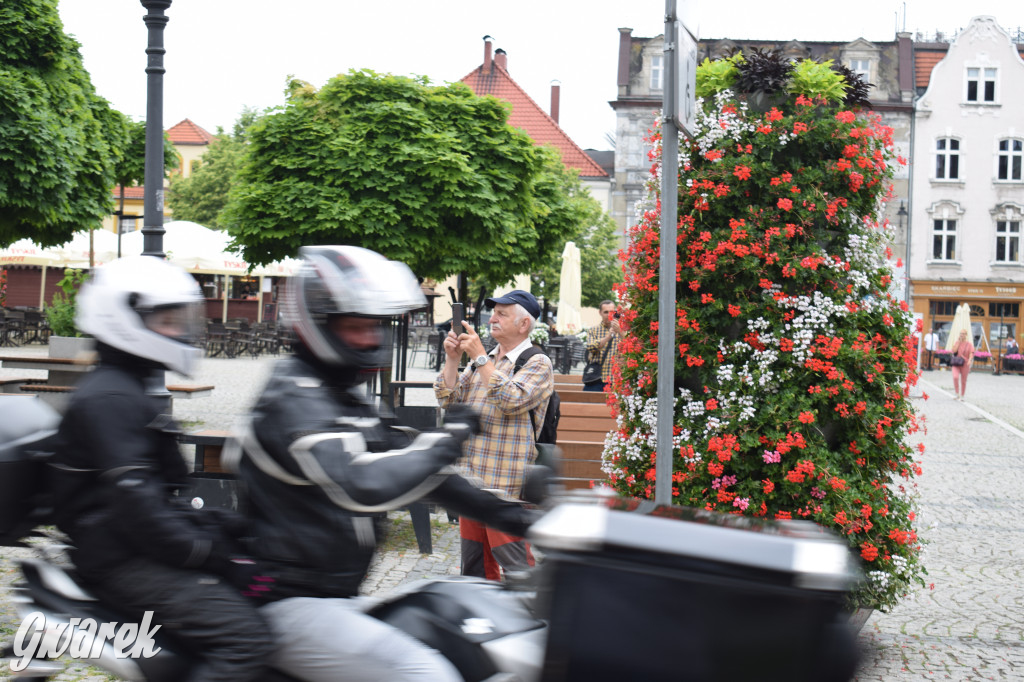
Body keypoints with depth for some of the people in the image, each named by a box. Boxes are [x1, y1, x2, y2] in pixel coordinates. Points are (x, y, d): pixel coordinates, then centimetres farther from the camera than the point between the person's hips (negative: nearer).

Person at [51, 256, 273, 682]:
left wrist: (219, 526, 14)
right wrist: (204, 553, -20)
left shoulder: (128, 392, 20)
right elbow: (134, 503, -24)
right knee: (243, 638, -24)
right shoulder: (108, 399, -15)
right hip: (123, 562, -11)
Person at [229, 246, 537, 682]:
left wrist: (500, 511, 10)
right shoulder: (295, 402, -18)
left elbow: (407, 464, 18)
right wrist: (447, 439, -20)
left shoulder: (347, 397, 15)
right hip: (292, 608, -11)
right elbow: (365, 486, -32)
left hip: (333, 595, 11)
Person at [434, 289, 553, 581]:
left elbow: (510, 400, -21)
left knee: (512, 558, -9)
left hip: (507, 483, -7)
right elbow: (449, 399, 11)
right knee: (474, 559, 13)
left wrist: (480, 357, -18)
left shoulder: (537, 364, -5)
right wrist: (452, 359, -2)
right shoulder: (484, 360, 17)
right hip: (472, 478, 8)